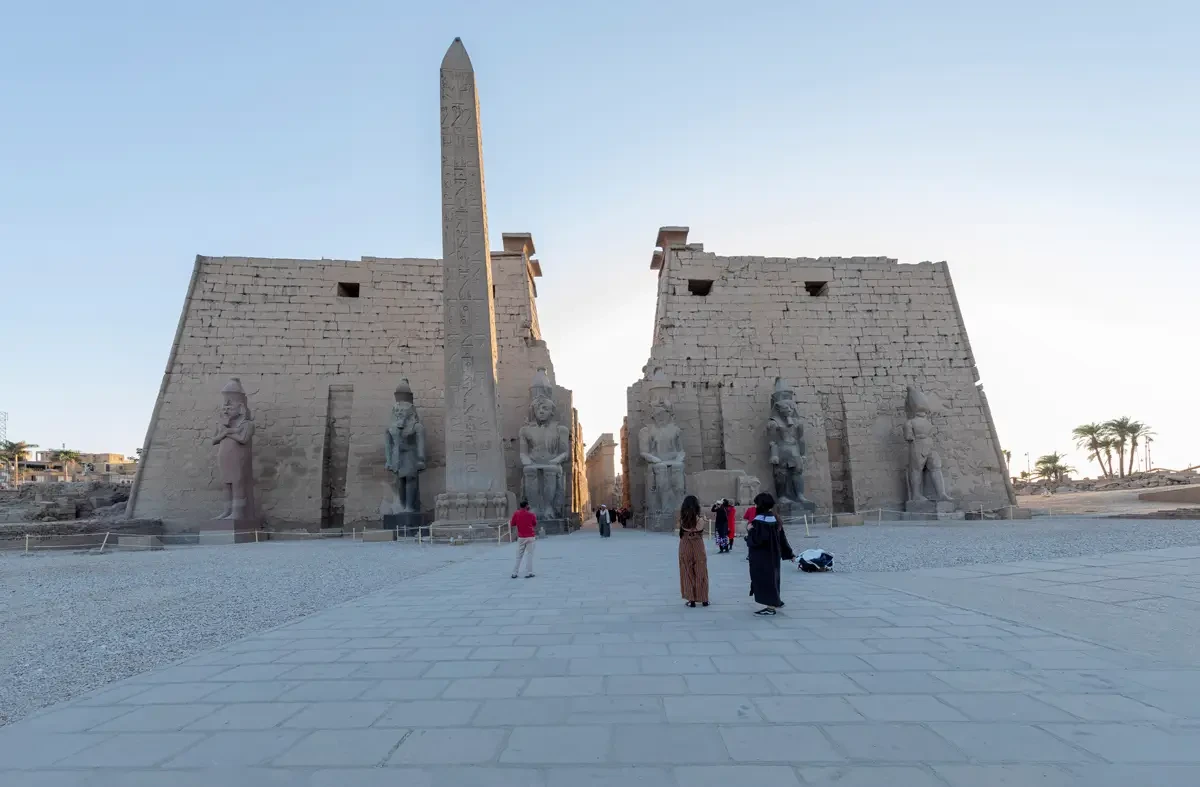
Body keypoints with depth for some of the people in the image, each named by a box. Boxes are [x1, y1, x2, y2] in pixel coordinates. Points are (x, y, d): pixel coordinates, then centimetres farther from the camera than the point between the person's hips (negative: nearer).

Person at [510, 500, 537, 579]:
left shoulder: (516, 513, -4)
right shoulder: (531, 514, -6)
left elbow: (512, 524, 4)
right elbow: (535, 524, 7)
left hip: (521, 537, 2)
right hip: (530, 537, -2)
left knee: (518, 556, 11)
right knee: (530, 555, 2)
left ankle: (514, 573, 10)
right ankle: (528, 573, -1)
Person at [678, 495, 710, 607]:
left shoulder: (682, 520, -10)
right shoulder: (700, 521, -12)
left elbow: (681, 533, -3)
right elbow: (701, 535, 1)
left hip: (685, 547, 1)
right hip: (698, 547, -1)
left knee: (687, 573, 11)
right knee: (701, 573, 13)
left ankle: (691, 599, 12)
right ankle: (704, 599, 21)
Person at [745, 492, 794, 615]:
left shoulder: (758, 521, -22)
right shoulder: (774, 519, 3)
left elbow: (755, 540, -25)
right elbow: (782, 538, 9)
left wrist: (749, 531, -7)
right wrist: (789, 554, 16)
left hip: (761, 556, -8)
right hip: (773, 554, 8)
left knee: (764, 578, 1)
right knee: (771, 576, 22)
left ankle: (771, 607, 7)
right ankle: (776, 601, 35)